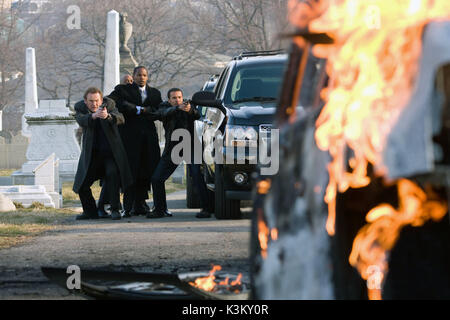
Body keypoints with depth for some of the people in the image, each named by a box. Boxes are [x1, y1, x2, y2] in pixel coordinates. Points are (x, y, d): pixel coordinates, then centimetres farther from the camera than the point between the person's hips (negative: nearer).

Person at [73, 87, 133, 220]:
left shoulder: (109, 105, -9)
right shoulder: (80, 108, -6)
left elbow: (120, 119, -28)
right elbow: (82, 121, -28)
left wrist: (108, 116, -51)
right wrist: (94, 116, -51)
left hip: (111, 152, -2)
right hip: (91, 153, 2)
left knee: (112, 174, -26)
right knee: (82, 184, 0)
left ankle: (115, 209, -17)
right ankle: (90, 211, 21)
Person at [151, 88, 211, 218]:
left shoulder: (189, 107, -2)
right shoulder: (165, 107, 0)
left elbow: (197, 115, -24)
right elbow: (165, 113, -25)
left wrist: (190, 109, -47)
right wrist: (178, 108, -45)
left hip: (190, 147, -3)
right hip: (172, 149, 3)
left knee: (197, 177, -21)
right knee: (156, 179, 0)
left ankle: (205, 209, -19)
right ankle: (159, 209, 15)